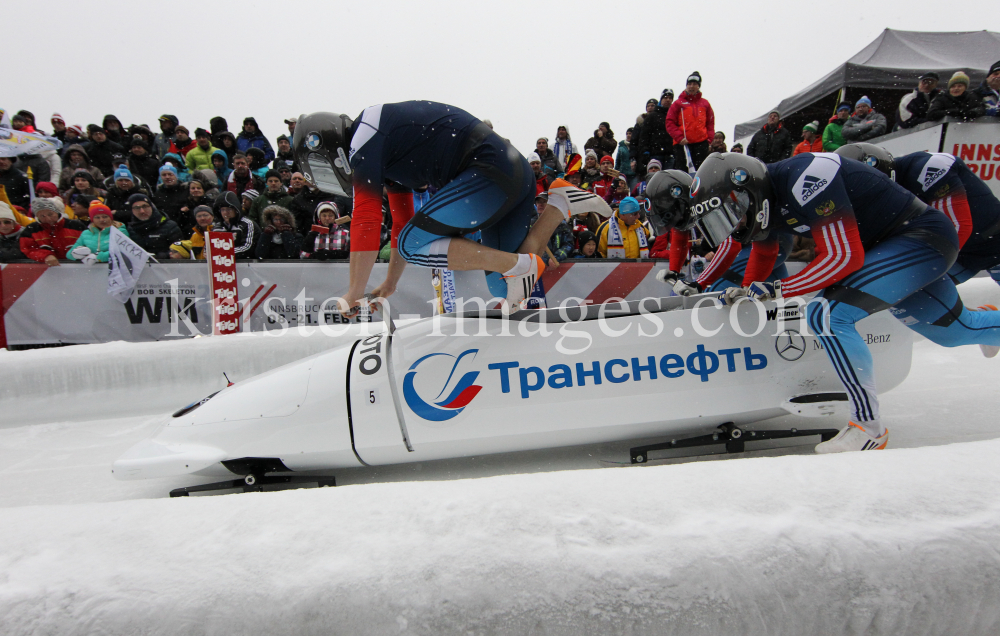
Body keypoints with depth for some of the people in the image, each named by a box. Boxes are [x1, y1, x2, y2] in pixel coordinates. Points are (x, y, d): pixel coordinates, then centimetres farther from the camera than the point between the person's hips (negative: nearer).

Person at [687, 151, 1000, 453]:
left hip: (924, 238, -10)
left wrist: (776, 290, -25)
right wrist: (746, 293, 12)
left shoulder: (802, 178, -30)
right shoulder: (765, 199, -1)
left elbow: (845, 257, -29)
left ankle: (868, 426, -15)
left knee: (827, 315, -25)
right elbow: (763, 252, 20)